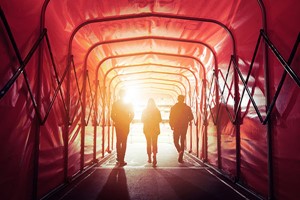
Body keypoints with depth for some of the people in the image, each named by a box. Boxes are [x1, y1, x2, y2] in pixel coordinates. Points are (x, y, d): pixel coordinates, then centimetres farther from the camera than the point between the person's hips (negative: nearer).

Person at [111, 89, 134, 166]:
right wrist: (128, 122, 6)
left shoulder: (115, 104, 0)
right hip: (126, 125, -2)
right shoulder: (129, 104, -3)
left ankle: (119, 158, 20)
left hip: (118, 125, 2)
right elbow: (132, 114, -5)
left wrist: (116, 121, 10)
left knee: (118, 141, 16)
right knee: (124, 142, 0)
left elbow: (112, 115, -2)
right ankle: (121, 160, -4)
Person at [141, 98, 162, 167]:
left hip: (147, 129, 1)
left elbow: (142, 120, -1)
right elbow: (160, 120, -4)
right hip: (155, 129, -1)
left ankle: (149, 158, 18)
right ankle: (154, 157, -21)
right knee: (154, 143, 1)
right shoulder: (157, 111, -5)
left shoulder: (144, 111, -5)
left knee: (148, 143, 14)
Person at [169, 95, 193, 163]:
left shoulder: (173, 107, -4)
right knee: (182, 142, 12)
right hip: (184, 127, 2)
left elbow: (170, 118, -5)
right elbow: (191, 117, 0)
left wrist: (171, 126, 9)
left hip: (176, 127, -1)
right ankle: (181, 157, 9)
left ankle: (180, 151, -18)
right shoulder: (187, 107, 0)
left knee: (176, 141, 11)